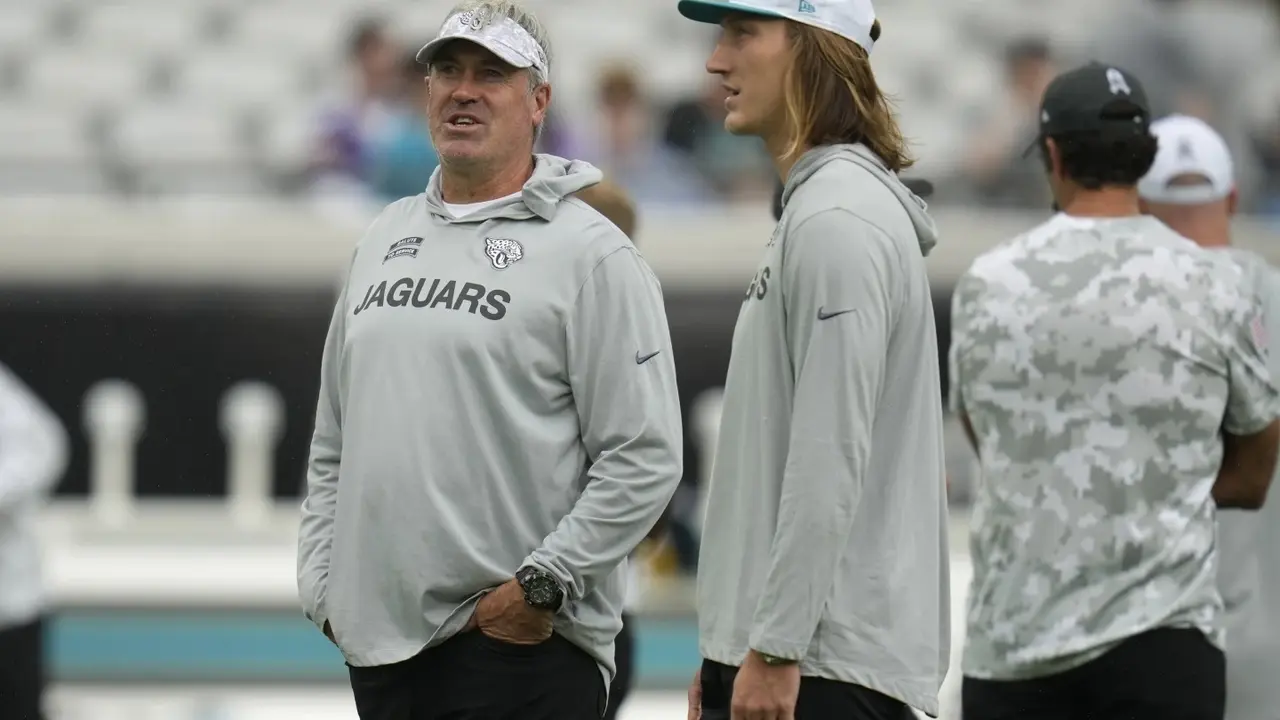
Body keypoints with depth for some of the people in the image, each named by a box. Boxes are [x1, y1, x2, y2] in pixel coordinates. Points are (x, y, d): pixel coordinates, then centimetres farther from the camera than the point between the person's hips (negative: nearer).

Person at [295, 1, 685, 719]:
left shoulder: (591, 252, -5)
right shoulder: (385, 240, 16)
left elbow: (645, 458, -11)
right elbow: (334, 443, 22)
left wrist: (539, 587, -14)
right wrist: (322, 581, 11)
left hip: (520, 647, -7)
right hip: (379, 640, 7)